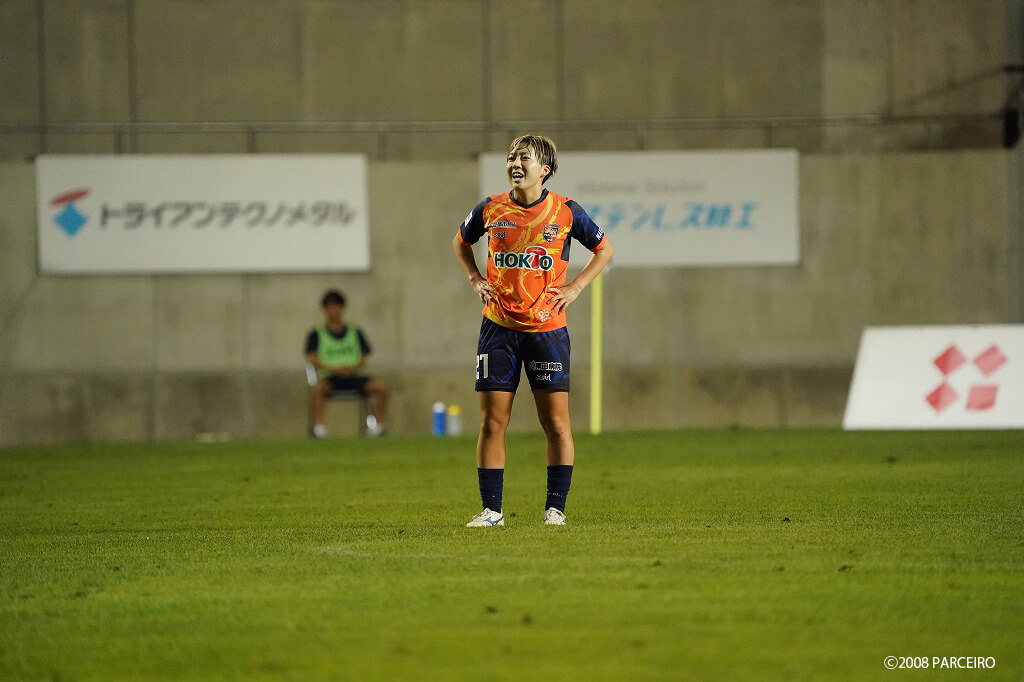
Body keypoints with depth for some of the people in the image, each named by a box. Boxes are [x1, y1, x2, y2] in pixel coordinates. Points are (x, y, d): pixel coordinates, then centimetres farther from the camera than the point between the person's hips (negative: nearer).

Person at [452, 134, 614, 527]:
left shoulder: (565, 211, -2)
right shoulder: (491, 210, 2)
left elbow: (604, 249, 12)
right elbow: (461, 242, 23)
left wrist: (575, 288, 0)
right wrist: (475, 280, 8)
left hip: (547, 328, -1)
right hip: (498, 328, 1)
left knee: (556, 423, -2)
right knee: (491, 423, -1)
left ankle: (555, 508, 7)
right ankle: (491, 510, 5)